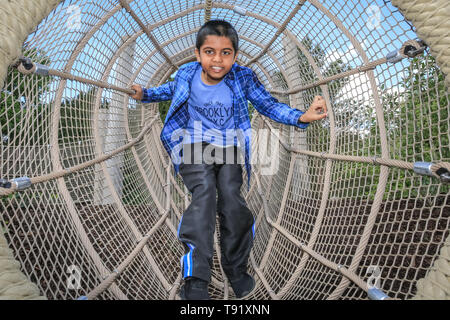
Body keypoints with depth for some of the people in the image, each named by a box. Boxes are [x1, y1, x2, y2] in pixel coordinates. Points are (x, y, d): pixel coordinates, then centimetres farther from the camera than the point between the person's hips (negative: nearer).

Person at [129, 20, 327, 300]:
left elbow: (268, 104, -2)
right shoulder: (187, 74, -3)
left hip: (229, 147, 0)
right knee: (204, 191, -27)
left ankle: (237, 269, 3)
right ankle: (196, 282, -26)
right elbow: (173, 89, 21)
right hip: (195, 145, 0)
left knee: (231, 195, -21)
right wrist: (146, 94, 12)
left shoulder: (243, 78, -8)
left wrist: (301, 117, -15)